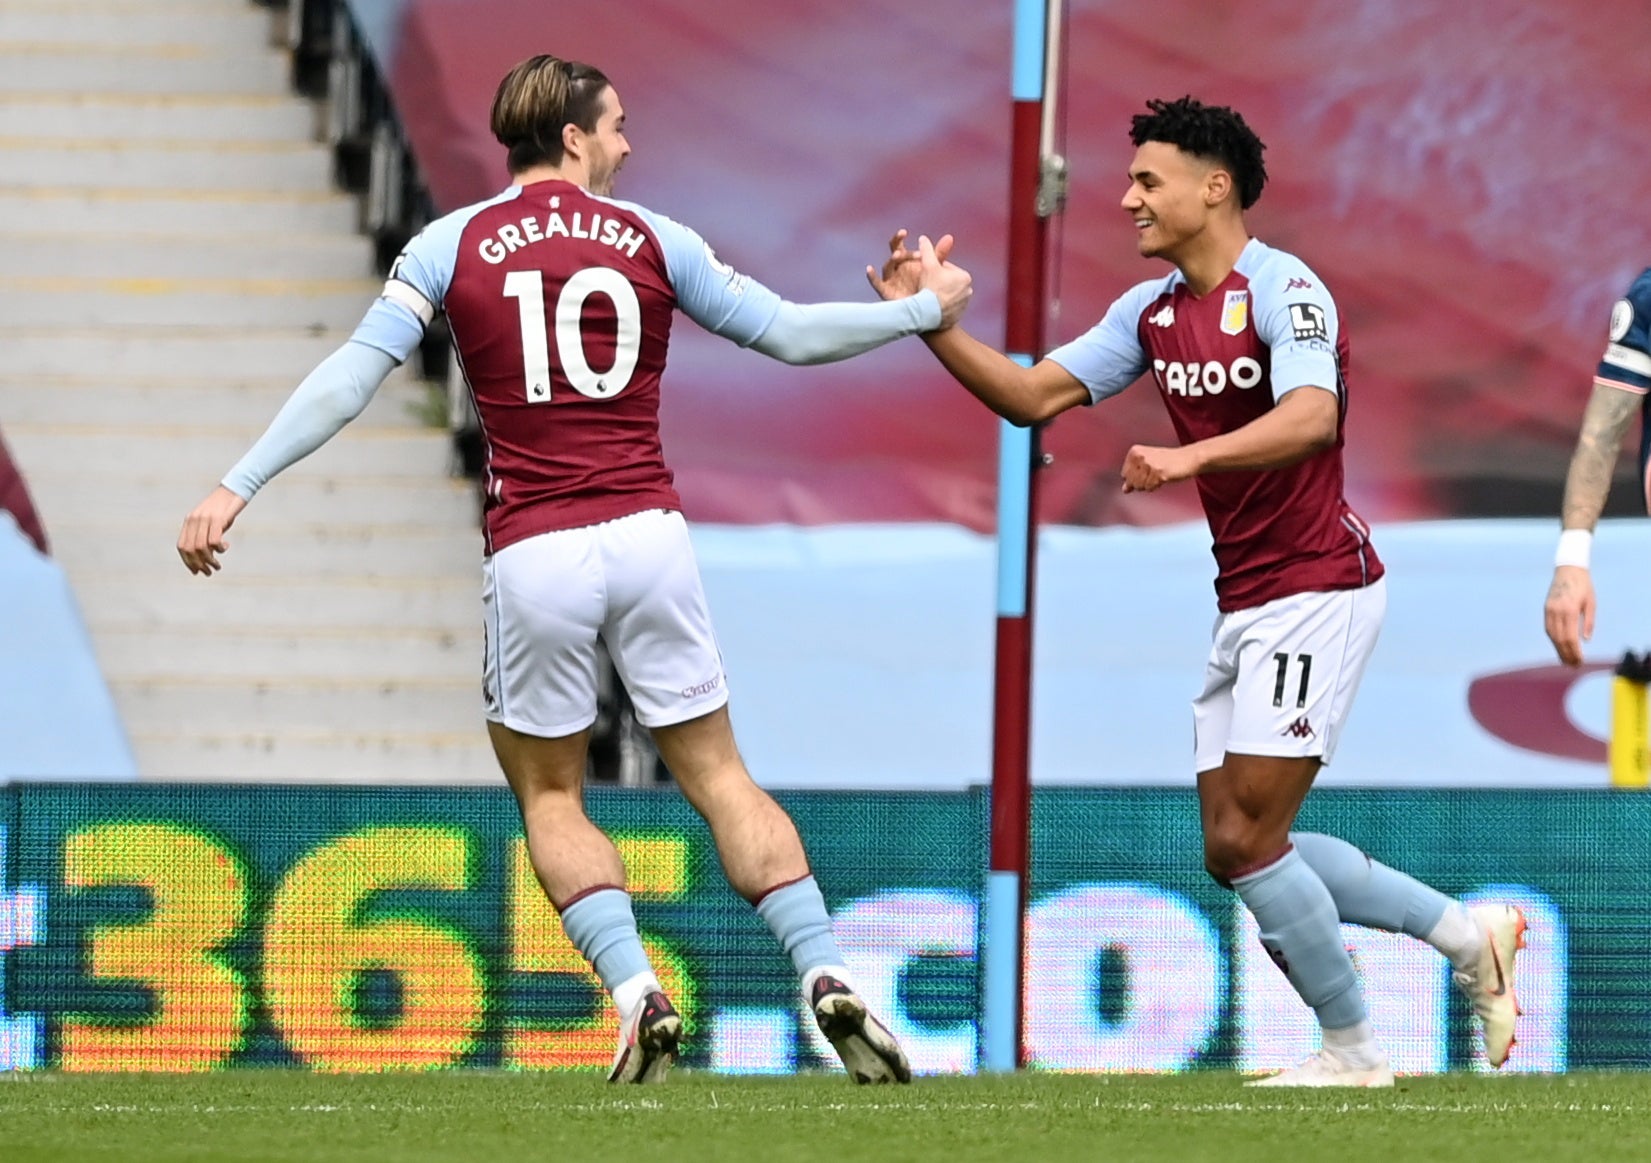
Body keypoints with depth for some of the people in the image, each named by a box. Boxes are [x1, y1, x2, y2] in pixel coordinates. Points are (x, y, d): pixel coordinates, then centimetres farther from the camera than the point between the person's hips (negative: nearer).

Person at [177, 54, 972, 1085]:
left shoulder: (453, 245, 2)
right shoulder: (652, 240, 4)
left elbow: (349, 379, -5)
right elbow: (789, 333, 9)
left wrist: (236, 488, -3)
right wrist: (924, 311, 24)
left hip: (533, 556, -1)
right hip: (648, 535, 1)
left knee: (550, 795, 14)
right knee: (719, 776, 11)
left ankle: (637, 993, -6)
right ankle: (827, 977, -3)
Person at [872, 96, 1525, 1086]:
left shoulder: (1283, 290, -15)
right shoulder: (1154, 311, 11)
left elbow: (1311, 417, -31)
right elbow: (1034, 395, 10)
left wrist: (1194, 456, -46)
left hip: (1316, 589, -9)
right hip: (1246, 603, 9)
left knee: (1246, 837, -11)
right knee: (1235, 850, 8)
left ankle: (1353, 1049, 3)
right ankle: (1470, 933, 19)